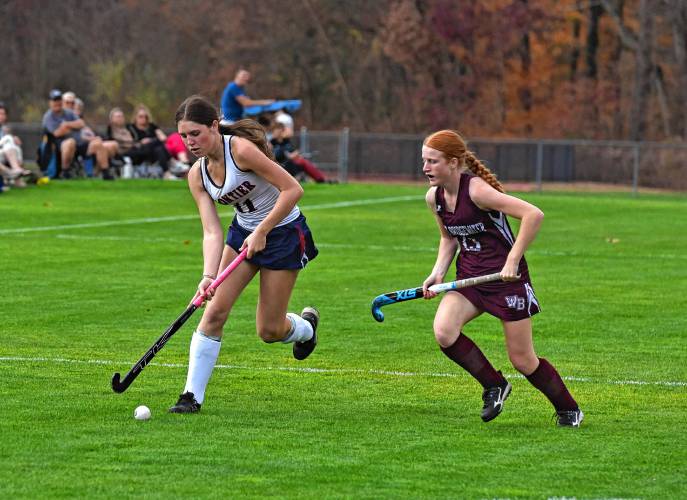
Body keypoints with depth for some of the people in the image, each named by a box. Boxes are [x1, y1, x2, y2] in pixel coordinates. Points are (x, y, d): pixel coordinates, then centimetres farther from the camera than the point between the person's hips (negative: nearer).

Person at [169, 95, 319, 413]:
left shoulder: (241, 149, -26)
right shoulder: (197, 175, -5)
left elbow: (293, 189, -25)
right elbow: (212, 232, -11)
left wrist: (261, 232, -24)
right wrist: (209, 276, -26)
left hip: (283, 231, -6)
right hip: (243, 231, 6)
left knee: (268, 331, -1)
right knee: (214, 311, -11)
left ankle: (306, 326, 35)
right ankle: (192, 395, -7)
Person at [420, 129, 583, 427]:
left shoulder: (476, 190, -23)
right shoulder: (434, 198, 0)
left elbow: (533, 214, -28)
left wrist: (512, 260, -27)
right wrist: (438, 272, 2)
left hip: (507, 277, -6)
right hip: (469, 277, 6)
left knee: (522, 360, -1)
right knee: (443, 331, -21)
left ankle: (568, 409, 26)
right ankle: (494, 386, 1)